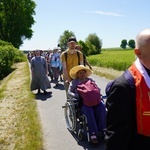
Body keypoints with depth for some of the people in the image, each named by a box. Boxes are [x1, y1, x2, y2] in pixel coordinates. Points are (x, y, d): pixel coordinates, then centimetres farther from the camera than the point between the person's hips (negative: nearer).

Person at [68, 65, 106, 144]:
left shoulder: (90, 80, 23)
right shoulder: (74, 82, 15)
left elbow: (98, 89, 19)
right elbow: (69, 93, 5)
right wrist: (78, 96, -13)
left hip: (93, 100, 3)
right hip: (82, 102, -3)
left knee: (101, 107, -28)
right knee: (89, 110, -35)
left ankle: (102, 130, -21)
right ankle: (93, 134, -33)